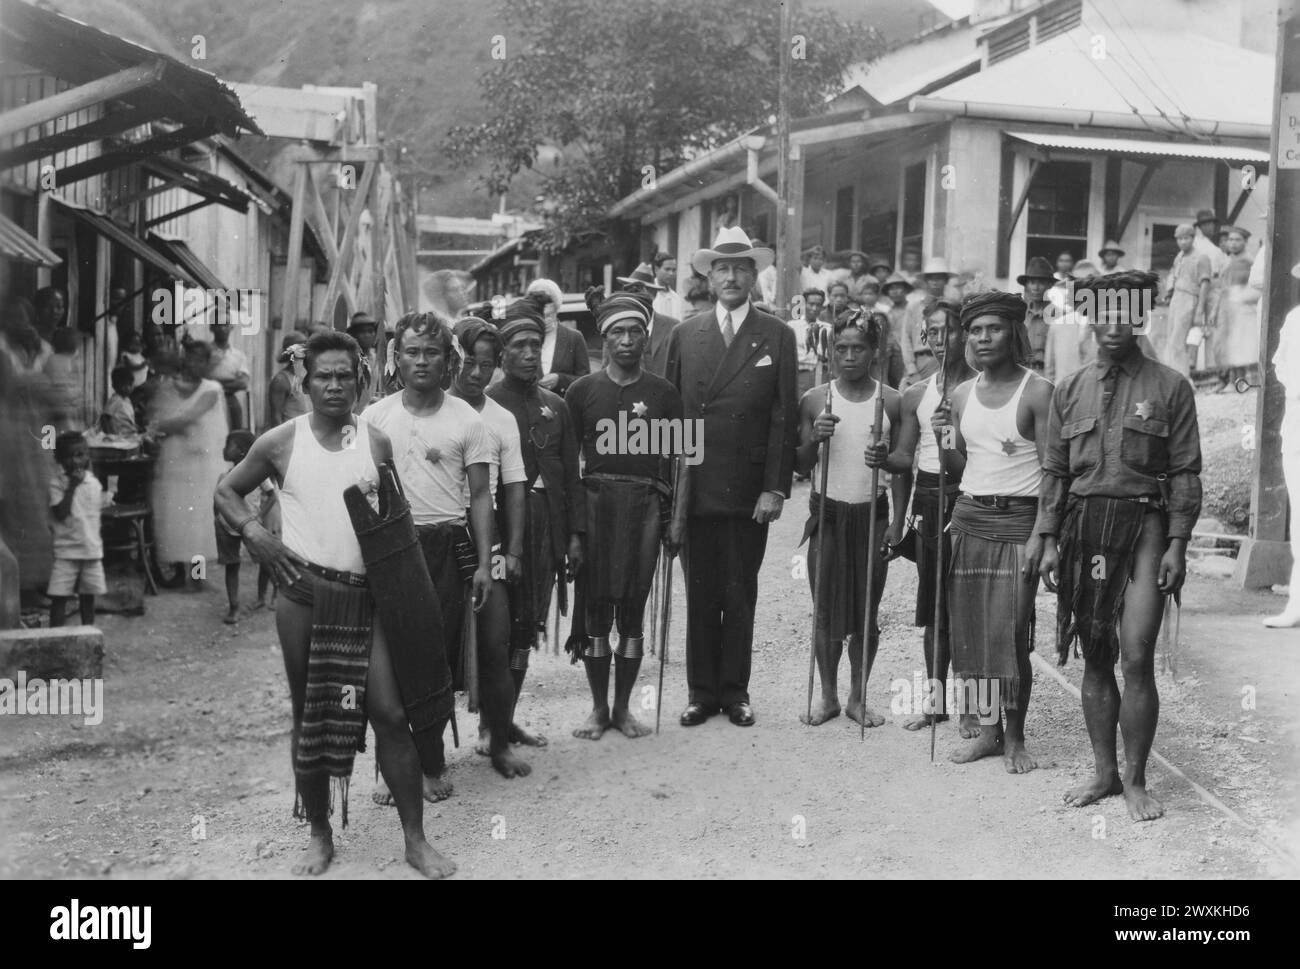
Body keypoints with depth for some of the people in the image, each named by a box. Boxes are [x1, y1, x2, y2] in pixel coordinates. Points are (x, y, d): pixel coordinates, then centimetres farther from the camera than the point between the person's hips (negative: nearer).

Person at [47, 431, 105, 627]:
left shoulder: (94, 483, 4)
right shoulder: (57, 483, -8)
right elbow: (61, 513, -18)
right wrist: (72, 487, -18)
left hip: (92, 550, 4)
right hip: (66, 551, -4)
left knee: (88, 595, 11)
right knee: (59, 596, -3)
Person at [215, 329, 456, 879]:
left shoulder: (377, 444, 6)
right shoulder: (281, 442, 3)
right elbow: (226, 492, 12)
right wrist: (254, 533, -4)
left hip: (366, 593, 0)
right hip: (305, 592, 0)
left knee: (390, 714, -5)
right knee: (310, 716, 8)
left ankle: (416, 841, 4)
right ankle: (321, 837, 22)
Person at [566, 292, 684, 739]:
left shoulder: (663, 393, 6)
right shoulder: (582, 390, 5)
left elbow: (676, 459, 7)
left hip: (644, 504, 0)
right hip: (595, 500, 0)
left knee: (633, 609, 5)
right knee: (595, 607, 2)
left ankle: (623, 707, 17)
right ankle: (598, 707, 14)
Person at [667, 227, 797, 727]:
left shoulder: (777, 337, 3)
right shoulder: (685, 334, 7)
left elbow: (784, 417, -1)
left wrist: (776, 487, -7)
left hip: (750, 492, -1)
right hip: (695, 490, 1)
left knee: (740, 596, 7)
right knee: (700, 596, 6)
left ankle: (735, 691, 19)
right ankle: (702, 692, 17)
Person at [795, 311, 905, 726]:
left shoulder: (891, 401, 0)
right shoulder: (815, 400, 0)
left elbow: (903, 468, 4)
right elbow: (800, 466, 4)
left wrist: (897, 521, -6)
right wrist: (814, 439, -16)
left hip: (871, 513, 0)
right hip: (827, 512, 0)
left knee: (866, 611, 5)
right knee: (826, 610, 5)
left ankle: (858, 697, 20)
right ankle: (828, 696, 20)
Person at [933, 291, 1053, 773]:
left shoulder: (1037, 391, -6)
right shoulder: (963, 394, 11)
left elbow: (1052, 470, -8)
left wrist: (1039, 535, -15)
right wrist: (941, 438, -2)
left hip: (1017, 520, -5)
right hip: (968, 517, 5)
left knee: (1010, 633, -8)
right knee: (969, 629, 4)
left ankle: (1015, 738, 6)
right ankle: (988, 729, 16)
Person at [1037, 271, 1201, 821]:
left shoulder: (1170, 388, 1)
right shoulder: (1070, 390, 11)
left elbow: (1186, 472, -1)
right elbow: (1054, 471, 12)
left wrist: (1177, 543, -8)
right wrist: (1049, 541, 5)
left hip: (1144, 527, -3)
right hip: (1083, 529, 4)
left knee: (1136, 658, -9)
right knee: (1095, 659, 9)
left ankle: (1135, 781, 5)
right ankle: (1104, 772, 20)